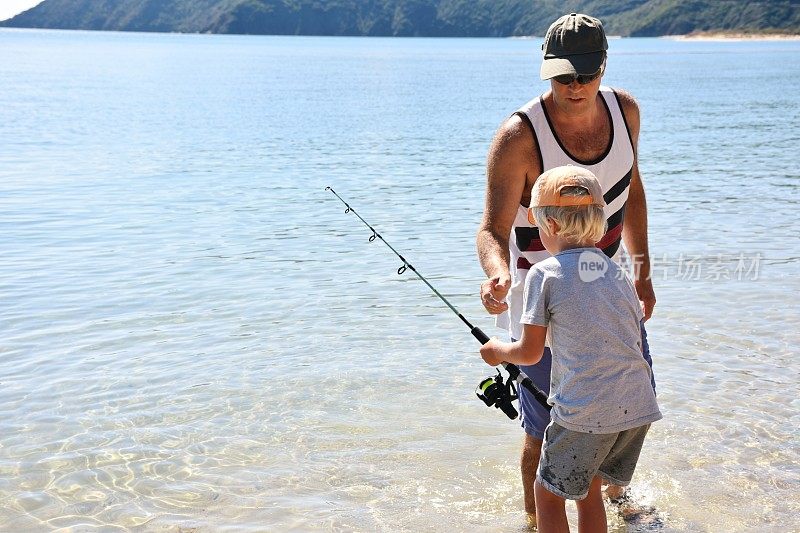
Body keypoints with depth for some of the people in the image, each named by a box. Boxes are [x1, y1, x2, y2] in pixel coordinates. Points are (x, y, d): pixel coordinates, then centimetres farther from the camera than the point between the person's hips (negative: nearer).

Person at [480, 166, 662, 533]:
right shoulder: (618, 273, 12)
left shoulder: (544, 274, -5)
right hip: (639, 407, 6)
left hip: (584, 413, -6)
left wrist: (498, 351, 19)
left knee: (548, 492, 13)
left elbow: (530, 353, -2)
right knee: (588, 488, 23)